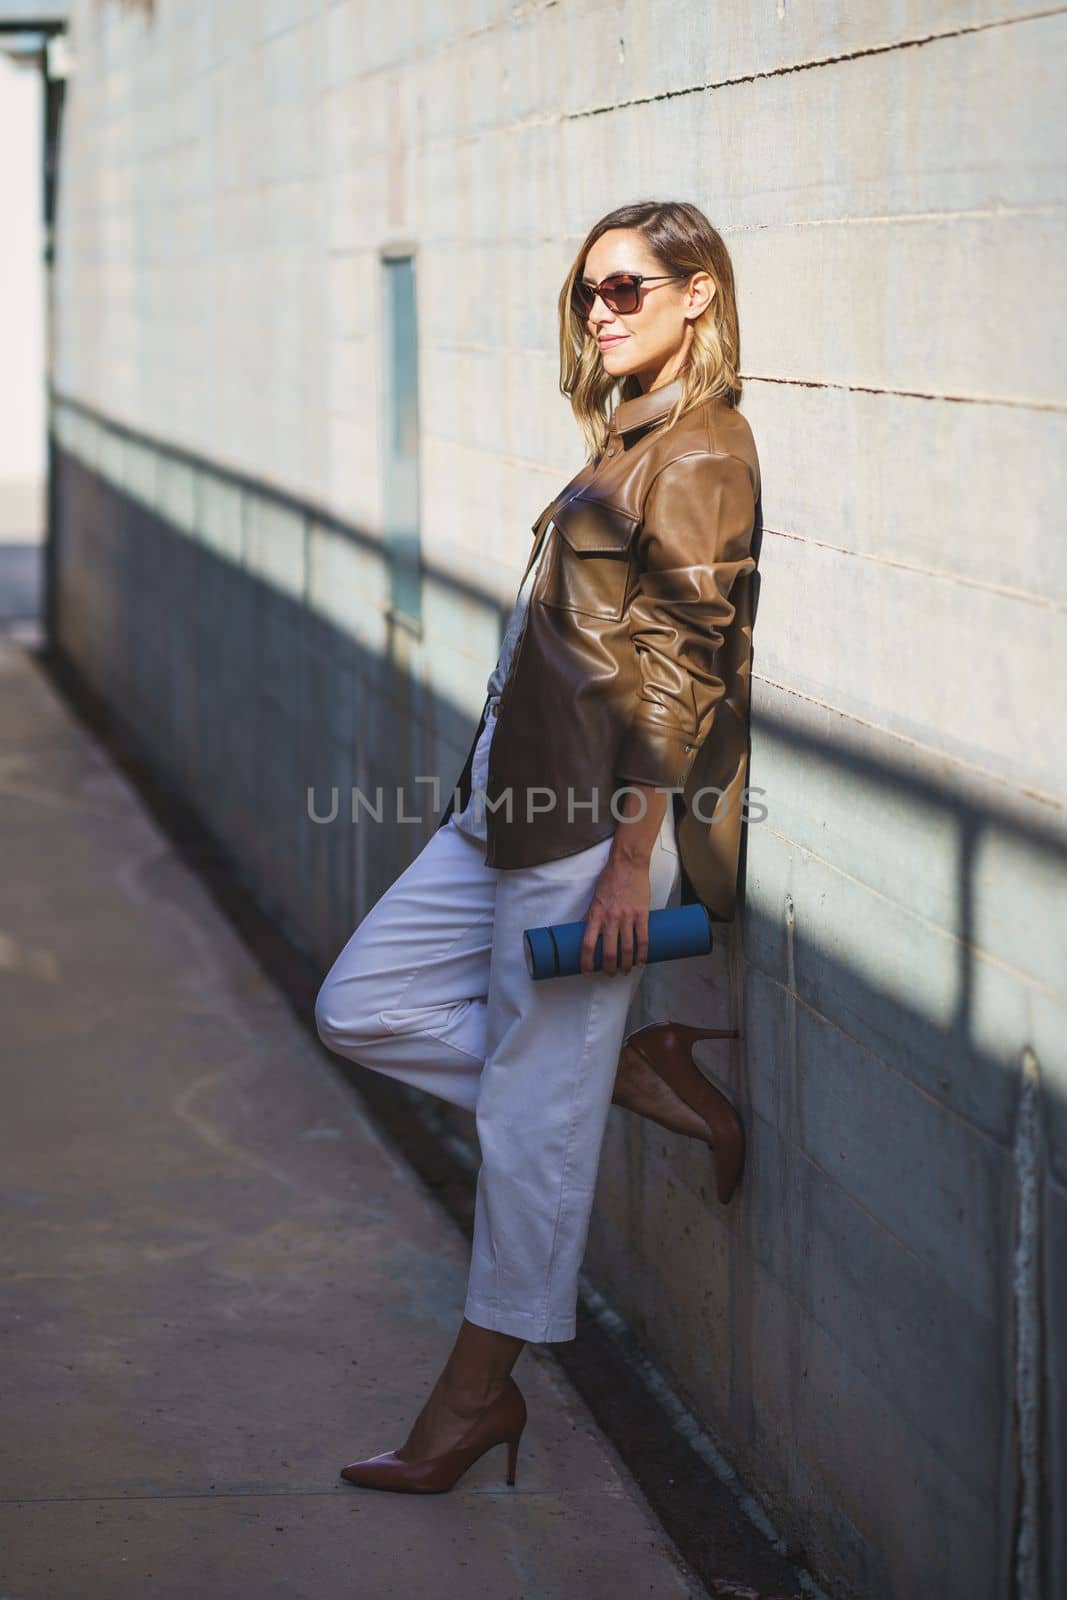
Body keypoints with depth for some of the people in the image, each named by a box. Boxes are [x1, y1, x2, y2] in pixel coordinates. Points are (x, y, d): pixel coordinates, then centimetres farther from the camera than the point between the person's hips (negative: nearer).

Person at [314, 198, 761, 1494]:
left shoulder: (700, 450, -13)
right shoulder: (630, 438, 16)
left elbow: (686, 667, -17)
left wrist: (632, 856, -19)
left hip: (595, 816, -10)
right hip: (510, 801, 10)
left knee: (535, 1109, -1)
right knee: (362, 1009, 11)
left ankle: (480, 1391, 12)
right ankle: (642, 1074, 15)